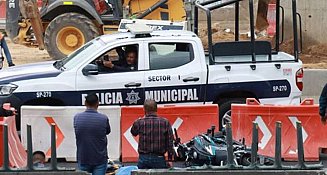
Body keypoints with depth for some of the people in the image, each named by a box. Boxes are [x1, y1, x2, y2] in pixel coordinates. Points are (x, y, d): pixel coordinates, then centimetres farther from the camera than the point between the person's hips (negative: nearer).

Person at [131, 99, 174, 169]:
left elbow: (133, 132, 18)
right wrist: (170, 159, 4)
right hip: (159, 159, 0)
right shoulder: (165, 122, -4)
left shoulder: (139, 122, -5)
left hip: (143, 158, 0)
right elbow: (170, 141, -2)